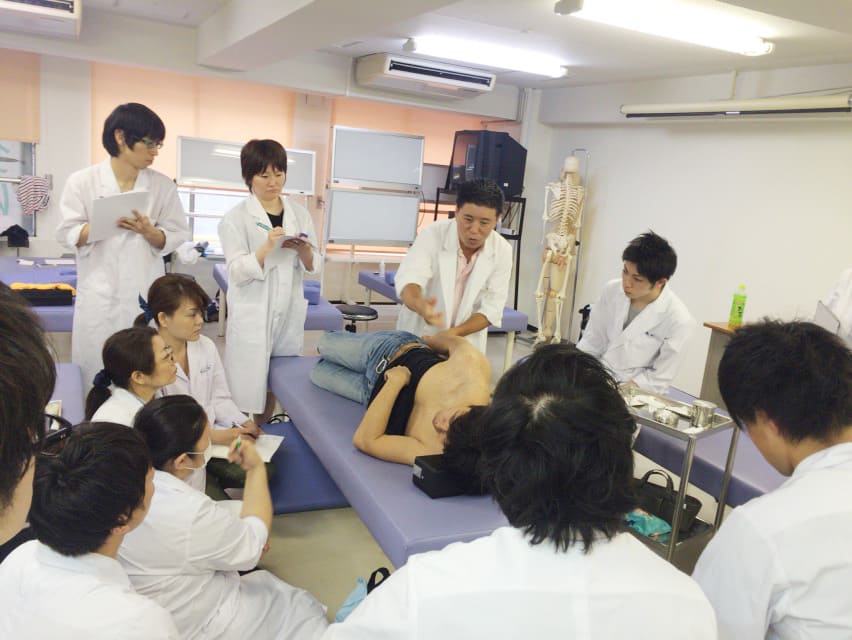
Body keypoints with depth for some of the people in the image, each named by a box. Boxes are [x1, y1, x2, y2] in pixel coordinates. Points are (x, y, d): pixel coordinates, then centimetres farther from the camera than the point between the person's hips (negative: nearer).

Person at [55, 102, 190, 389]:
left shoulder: (163, 186, 1)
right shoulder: (82, 181, -2)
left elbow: (176, 237, 4)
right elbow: (67, 234, 0)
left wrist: (148, 231, -16)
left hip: (146, 296, 1)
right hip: (99, 297, -1)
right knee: (95, 375, 7)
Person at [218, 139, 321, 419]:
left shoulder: (300, 214, 7)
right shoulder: (236, 218, -3)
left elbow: (313, 267, 7)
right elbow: (237, 272, -11)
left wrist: (304, 251, -15)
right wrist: (267, 247, -25)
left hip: (289, 313, 4)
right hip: (251, 316, -4)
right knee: (248, 389, -1)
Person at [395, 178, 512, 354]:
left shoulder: (502, 250, -11)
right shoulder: (432, 235, -17)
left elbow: (492, 307, -10)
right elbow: (408, 279, -31)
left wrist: (454, 333, -25)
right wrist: (421, 306, -54)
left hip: (466, 342, 2)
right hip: (418, 335, -1)